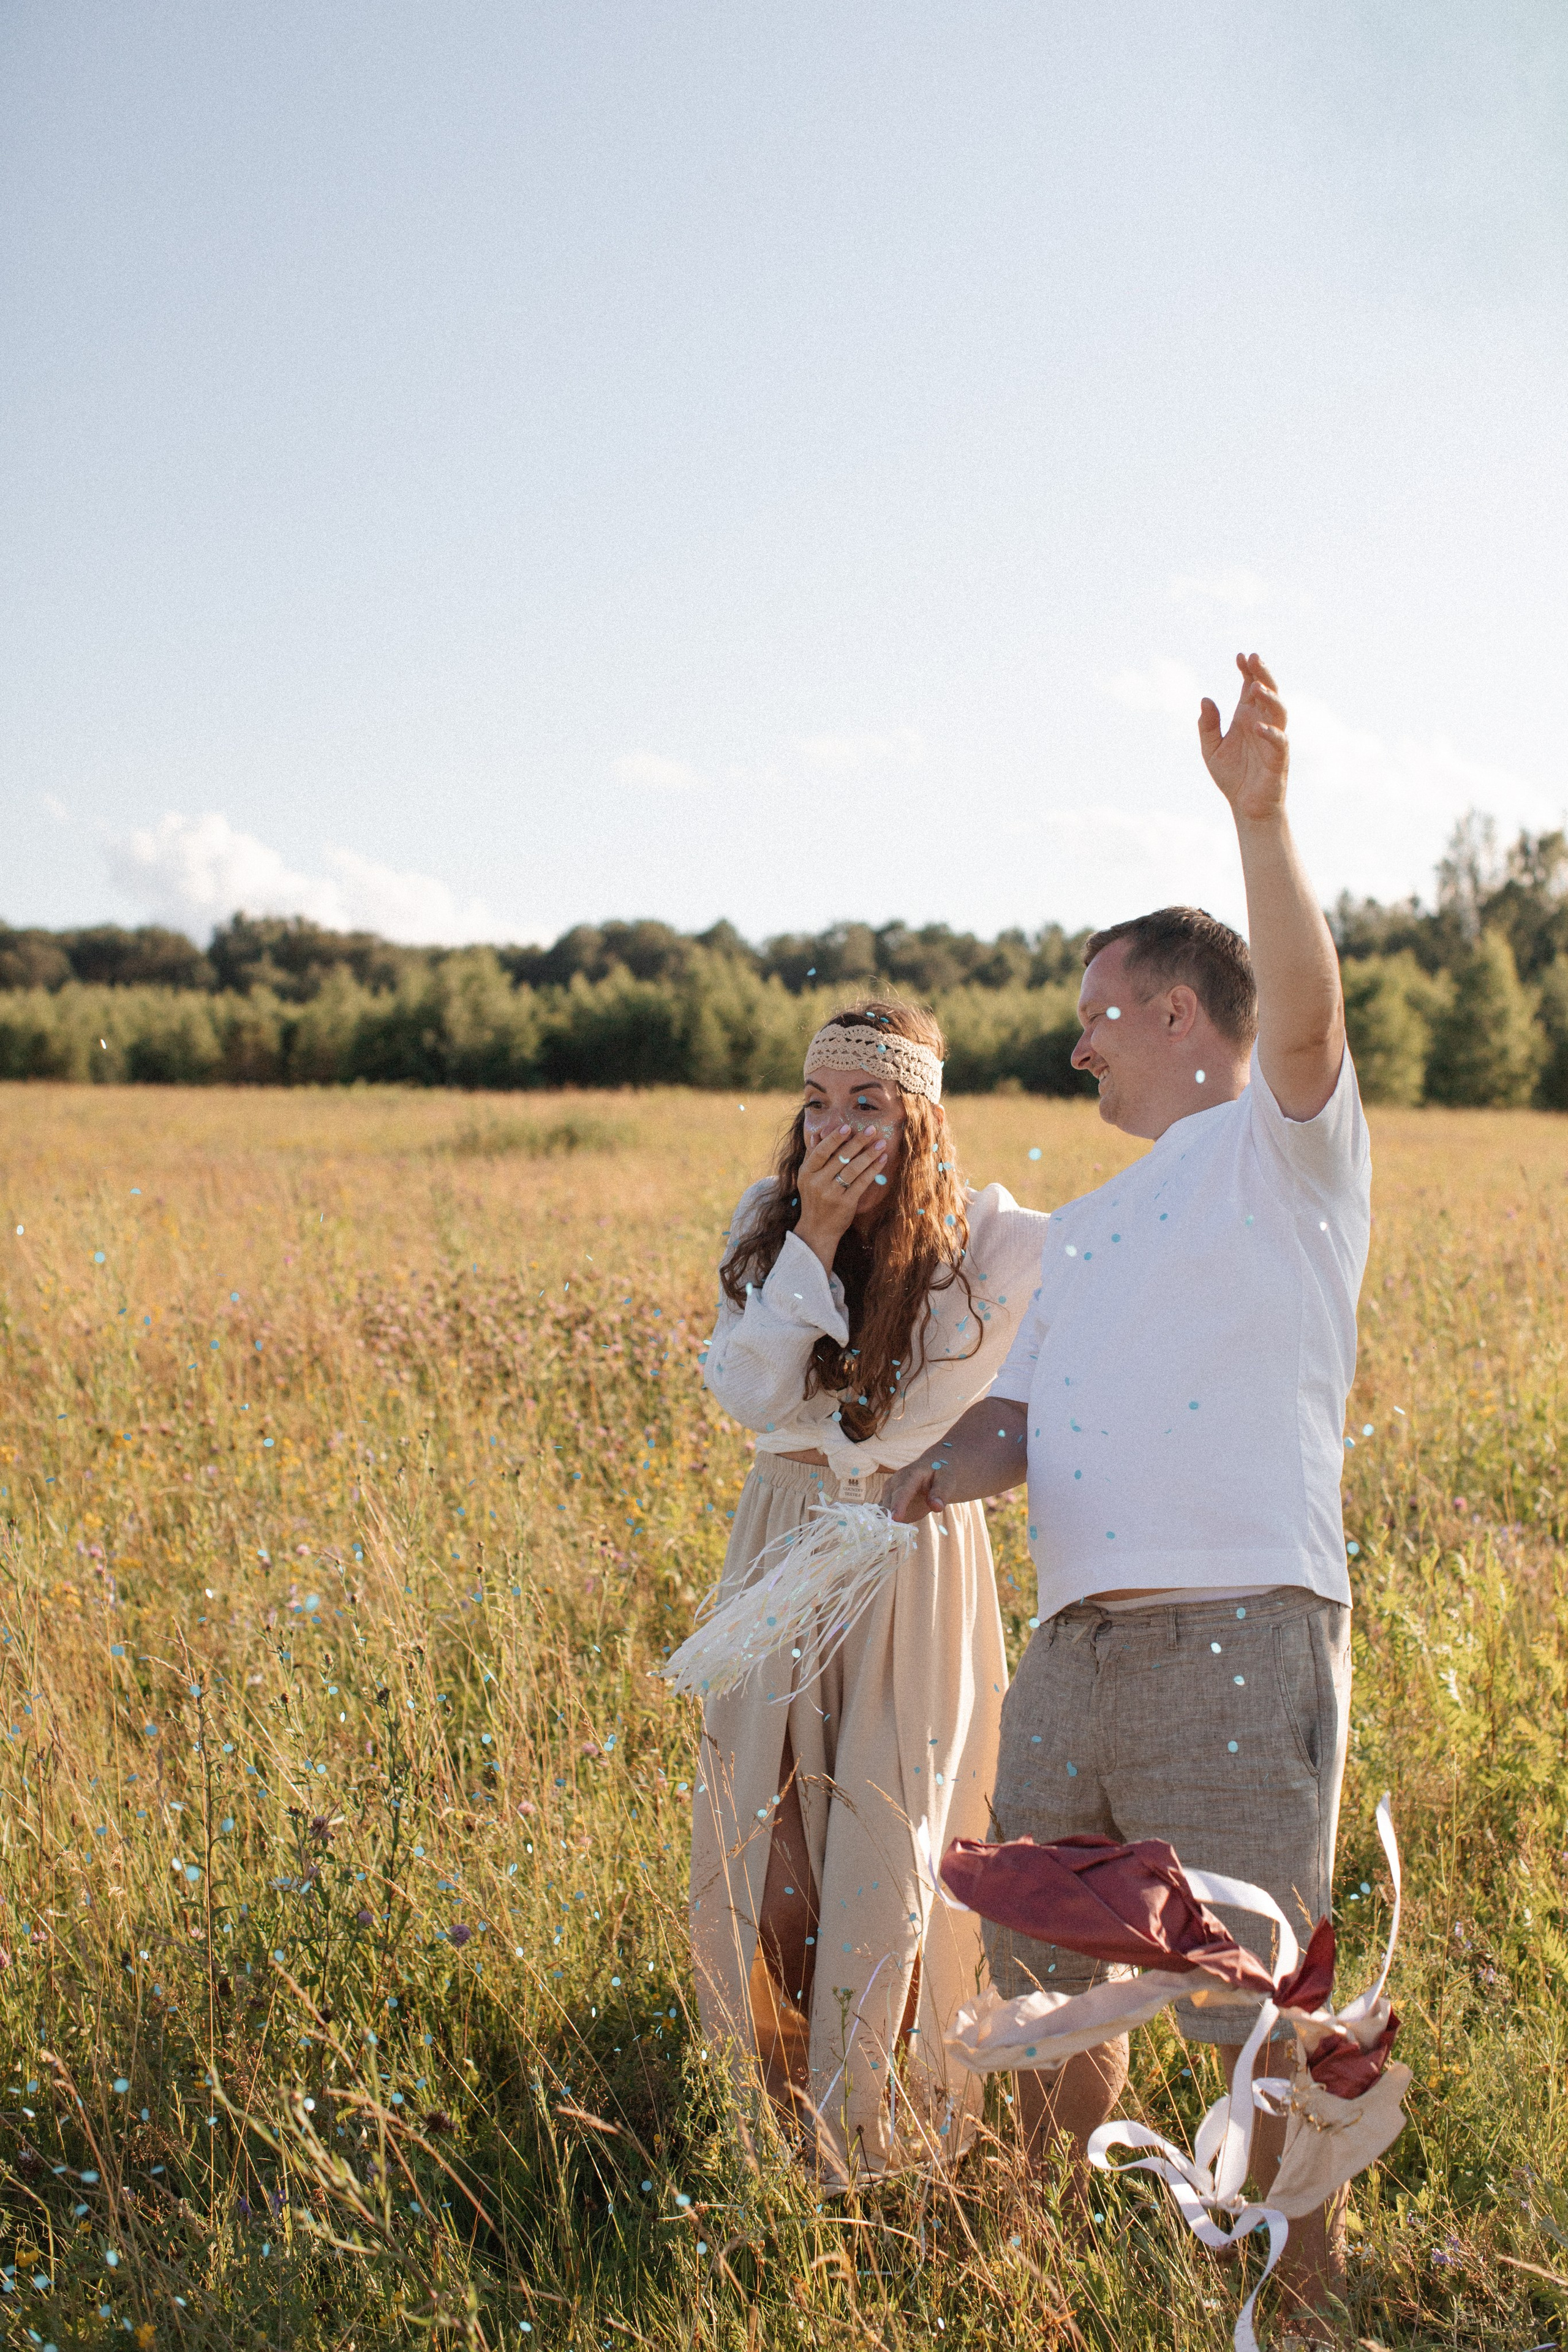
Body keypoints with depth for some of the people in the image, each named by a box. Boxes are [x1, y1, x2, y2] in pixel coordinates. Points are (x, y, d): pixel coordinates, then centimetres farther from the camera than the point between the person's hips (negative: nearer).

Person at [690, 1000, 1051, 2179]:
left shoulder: (985, 1239, -9)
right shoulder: (769, 1219, 0)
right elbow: (752, 1393, -11)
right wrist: (816, 1236, -18)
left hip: (917, 1562, -3)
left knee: (888, 1849, -3)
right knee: (757, 1835, 5)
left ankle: (870, 2137, 11)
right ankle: (766, 2115, 22)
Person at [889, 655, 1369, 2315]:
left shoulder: (1288, 1148, 5)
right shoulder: (1084, 1229, 28)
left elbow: (1304, 1007, -16)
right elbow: (1018, 1410, 20)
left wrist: (1259, 815, -30)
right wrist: (953, 1467, -4)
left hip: (1241, 1636, -8)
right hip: (1074, 1647, 8)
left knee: (1258, 2015, -7)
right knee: (1045, 1992, 15)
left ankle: (1308, 2307, 8)